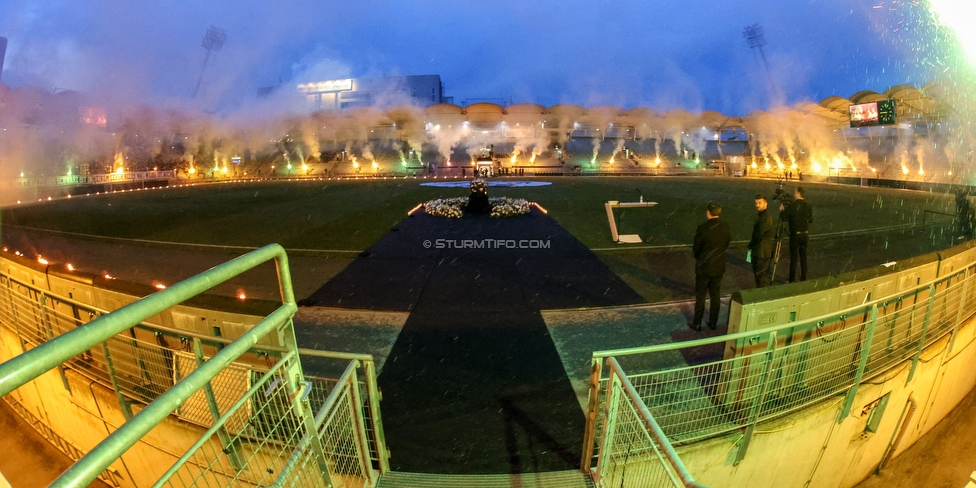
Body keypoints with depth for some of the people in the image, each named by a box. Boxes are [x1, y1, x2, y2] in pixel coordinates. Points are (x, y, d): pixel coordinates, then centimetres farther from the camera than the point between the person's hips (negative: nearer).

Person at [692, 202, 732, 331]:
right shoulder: (727, 228, -6)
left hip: (703, 267, -4)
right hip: (719, 266, 4)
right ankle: (713, 322, 25)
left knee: (700, 296, 8)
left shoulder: (703, 228, -20)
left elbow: (696, 248, -10)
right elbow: (726, 245, 6)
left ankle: (697, 323, 16)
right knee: (715, 295, 16)